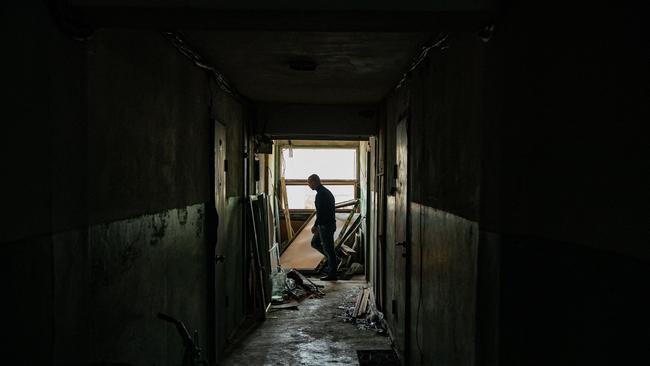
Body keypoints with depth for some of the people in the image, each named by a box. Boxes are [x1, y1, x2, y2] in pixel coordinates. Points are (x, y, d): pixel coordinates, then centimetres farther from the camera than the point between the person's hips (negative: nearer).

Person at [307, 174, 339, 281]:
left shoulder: (321, 194, -18)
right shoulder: (326, 191, 15)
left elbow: (321, 212, -24)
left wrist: (315, 225, -18)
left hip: (326, 226, -11)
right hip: (329, 224, 11)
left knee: (328, 248, -3)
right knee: (315, 243, 19)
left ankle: (332, 274, 5)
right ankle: (334, 260, 20)